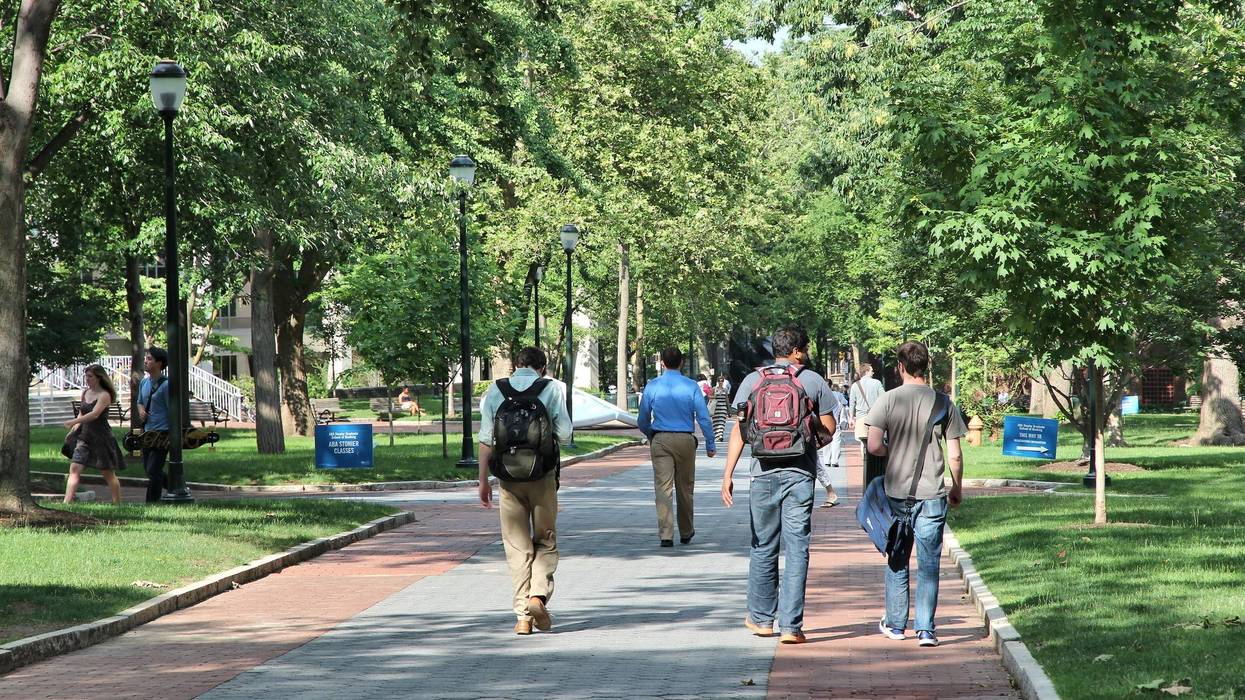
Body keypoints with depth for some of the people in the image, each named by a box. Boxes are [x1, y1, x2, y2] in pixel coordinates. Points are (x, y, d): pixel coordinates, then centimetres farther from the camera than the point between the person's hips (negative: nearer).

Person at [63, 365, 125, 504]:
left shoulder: (104, 395, -12)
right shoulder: (85, 393, 10)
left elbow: (94, 414, -23)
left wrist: (74, 422, -26)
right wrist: (72, 431, 6)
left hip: (102, 437, -6)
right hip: (85, 436, 6)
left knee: (108, 472, 5)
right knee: (74, 468, -8)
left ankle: (117, 504, 18)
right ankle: (66, 502, -13)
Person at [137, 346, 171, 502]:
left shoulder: (165, 385, -13)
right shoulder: (144, 382, 10)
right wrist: (141, 411, 1)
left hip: (162, 433, -8)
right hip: (147, 432, 8)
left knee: (153, 471, -8)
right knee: (148, 469, 15)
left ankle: (151, 504, -1)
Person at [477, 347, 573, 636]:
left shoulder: (494, 392, 5)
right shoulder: (552, 388, -1)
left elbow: (486, 440, 2)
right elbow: (564, 433, -5)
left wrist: (483, 480, 6)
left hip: (508, 476, 2)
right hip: (542, 474, -1)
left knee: (517, 546, 6)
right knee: (545, 541, 12)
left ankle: (523, 615, 1)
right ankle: (539, 594, -10)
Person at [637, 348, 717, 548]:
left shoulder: (652, 386, 0)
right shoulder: (691, 386, -1)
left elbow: (643, 421, 6)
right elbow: (703, 417, -3)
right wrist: (710, 444, 4)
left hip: (660, 440, -1)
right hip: (685, 439, 1)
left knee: (663, 488, -2)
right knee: (685, 488, 12)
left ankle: (666, 535, -10)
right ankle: (686, 534, 23)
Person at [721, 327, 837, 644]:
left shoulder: (752, 382, 3)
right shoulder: (813, 381, 1)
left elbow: (739, 431, -2)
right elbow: (829, 428, 5)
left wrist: (728, 475, -2)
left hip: (764, 473, 1)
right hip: (801, 475, -1)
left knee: (763, 547, 14)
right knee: (797, 550, 1)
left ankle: (761, 618, 24)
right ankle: (791, 625, -2)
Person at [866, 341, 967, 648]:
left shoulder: (887, 400, -5)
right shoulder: (943, 403, -2)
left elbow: (874, 446, -11)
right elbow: (955, 455, 0)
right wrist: (957, 488, 15)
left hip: (897, 493, 0)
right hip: (932, 495, 0)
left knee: (897, 560, 14)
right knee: (929, 563, 4)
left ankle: (895, 624, 22)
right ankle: (926, 629, 0)